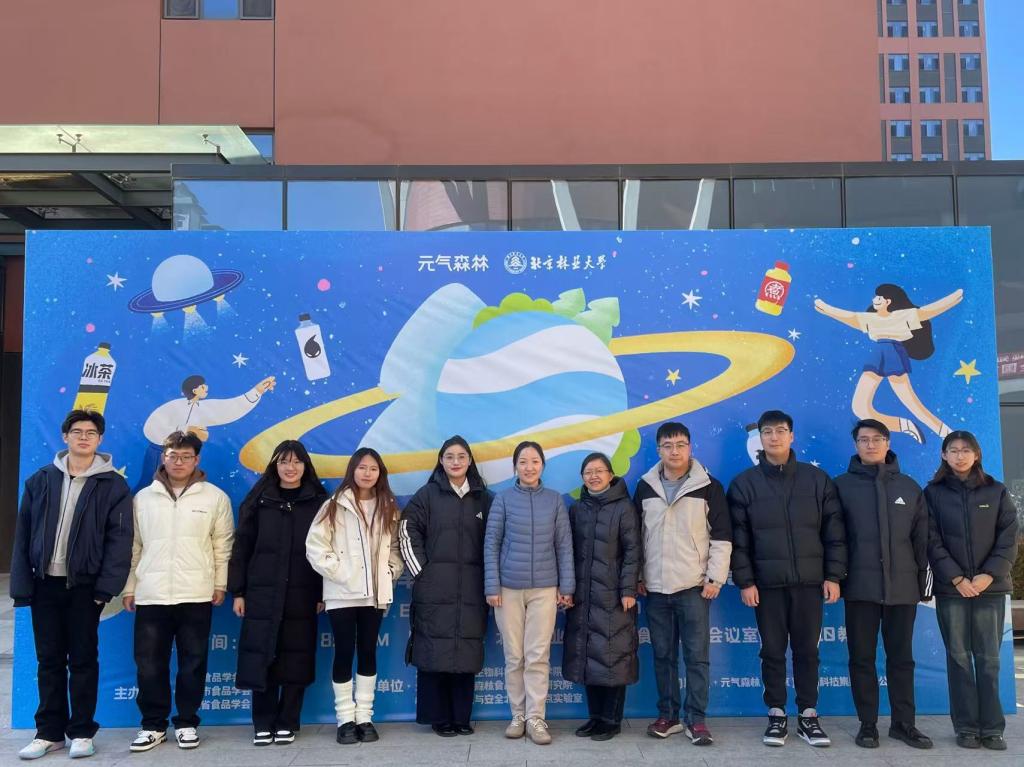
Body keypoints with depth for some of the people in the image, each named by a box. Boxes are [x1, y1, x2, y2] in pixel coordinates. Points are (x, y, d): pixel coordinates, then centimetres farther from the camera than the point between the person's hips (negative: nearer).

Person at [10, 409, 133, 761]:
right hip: (45, 583, 3)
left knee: (83, 659, 6)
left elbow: (119, 540, -8)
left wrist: (106, 587, -15)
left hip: (84, 586, -3)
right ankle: (49, 732, 22)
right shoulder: (40, 481, 5)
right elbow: (23, 536, 5)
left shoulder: (113, 485, -4)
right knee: (49, 660, 11)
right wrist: (21, 585, -2)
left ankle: (82, 732, 17)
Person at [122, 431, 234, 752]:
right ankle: (153, 724, 19)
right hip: (150, 594, 2)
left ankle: (187, 723, 19)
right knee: (149, 663, 5)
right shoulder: (144, 497, 8)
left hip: (196, 595, -1)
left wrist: (220, 583, 2)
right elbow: (133, 546, 11)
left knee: (193, 663, 6)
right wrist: (129, 587, 8)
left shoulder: (215, 497, 2)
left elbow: (222, 545, 5)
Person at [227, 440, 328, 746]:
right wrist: (237, 591, 0)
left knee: (296, 659, 3)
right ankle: (263, 724, 12)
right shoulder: (259, 499, 6)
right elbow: (241, 546, 5)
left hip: (301, 595, 0)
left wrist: (323, 592, -3)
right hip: (262, 594, 0)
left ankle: (287, 723, 15)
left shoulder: (318, 501, 4)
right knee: (261, 658, 1)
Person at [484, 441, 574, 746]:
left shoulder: (555, 500, 4)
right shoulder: (503, 499, 1)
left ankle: (535, 718, 6)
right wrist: (492, 587, -4)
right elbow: (491, 544, 1)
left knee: (538, 656, -2)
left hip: (544, 589, 0)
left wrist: (567, 587, 1)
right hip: (509, 588, 0)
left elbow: (564, 545, 5)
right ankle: (518, 716, 18)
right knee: (514, 657, 6)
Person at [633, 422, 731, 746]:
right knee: (663, 655, 9)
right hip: (656, 587, 3)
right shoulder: (645, 487, 8)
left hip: (694, 586, -3)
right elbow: (637, 535, 13)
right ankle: (668, 715, 19)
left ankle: (696, 718, 9)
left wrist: (715, 578, -7)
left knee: (697, 656, -1)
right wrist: (638, 576, 8)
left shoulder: (708, 486, -2)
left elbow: (721, 537, -2)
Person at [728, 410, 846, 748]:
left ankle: (808, 716, 20)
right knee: (773, 651, 7)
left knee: (807, 651, 8)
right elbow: (738, 538, -1)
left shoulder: (817, 479, 4)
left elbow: (834, 532, 4)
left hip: (809, 582, 1)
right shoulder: (744, 483, 1)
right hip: (766, 584, 0)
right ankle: (777, 715, 19)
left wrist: (833, 576, -1)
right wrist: (744, 581, -7)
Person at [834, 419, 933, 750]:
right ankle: (867, 725, 14)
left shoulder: (909, 487, 9)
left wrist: (922, 578, 6)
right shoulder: (842, 484, 2)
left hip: (902, 585, 2)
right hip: (860, 586, -2)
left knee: (901, 657, 9)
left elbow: (921, 538, 10)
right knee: (862, 658, 4)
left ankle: (904, 723, 20)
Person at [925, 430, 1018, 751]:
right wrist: (957, 578, -12)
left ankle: (992, 728, 8)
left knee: (989, 657, 3)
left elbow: (1009, 538, 1)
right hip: (951, 587, -1)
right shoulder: (933, 493, 3)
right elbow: (932, 541, -2)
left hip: (990, 586, 1)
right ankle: (966, 727, 7)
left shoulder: (997, 492, 7)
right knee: (959, 657, 2)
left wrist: (989, 575, -11)